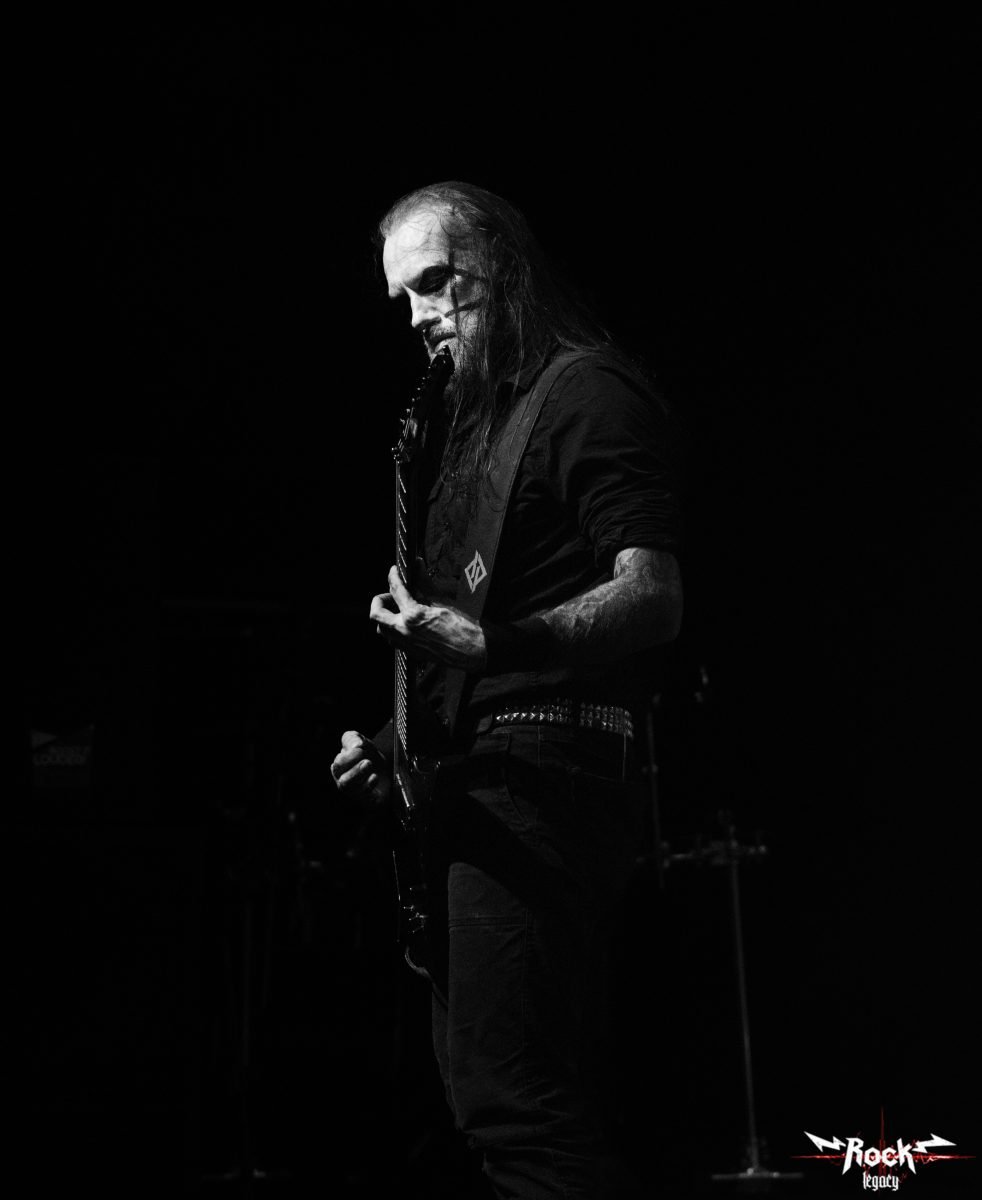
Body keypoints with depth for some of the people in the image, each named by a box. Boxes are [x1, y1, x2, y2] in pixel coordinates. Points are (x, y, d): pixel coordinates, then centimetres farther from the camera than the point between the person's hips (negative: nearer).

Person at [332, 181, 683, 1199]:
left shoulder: (588, 393, -5)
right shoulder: (476, 422, 23)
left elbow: (654, 600, -16)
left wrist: (481, 644, -29)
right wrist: (399, 739, 12)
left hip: (542, 764, -10)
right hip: (479, 777, 10)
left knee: (511, 1100, -15)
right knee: (538, 1103, 11)